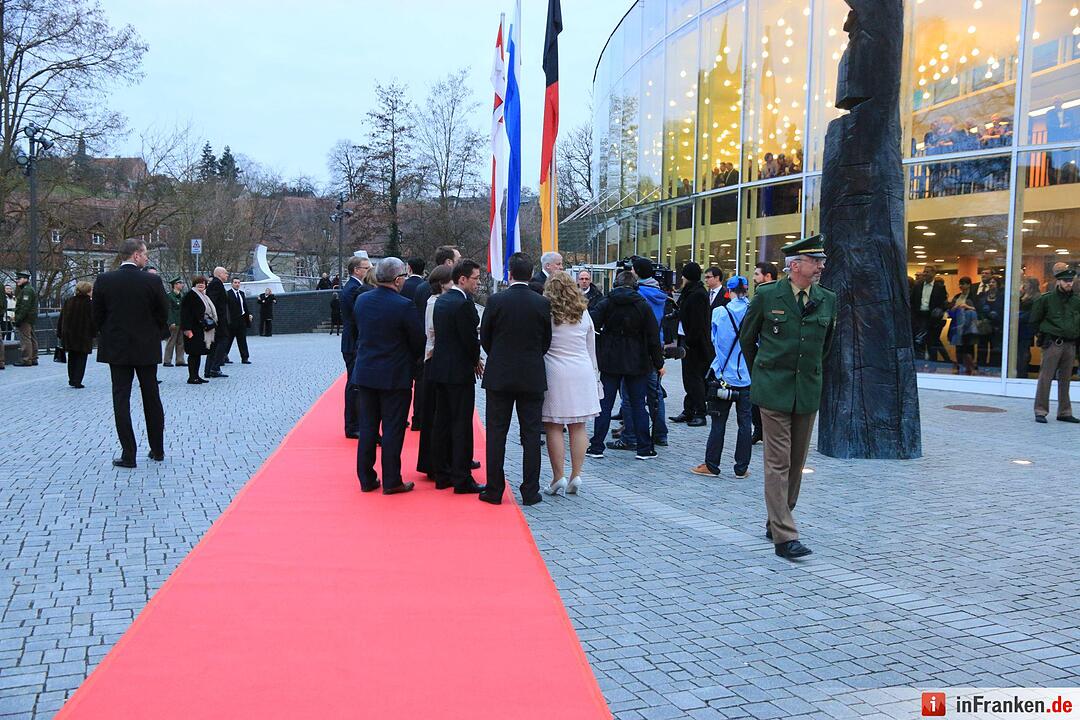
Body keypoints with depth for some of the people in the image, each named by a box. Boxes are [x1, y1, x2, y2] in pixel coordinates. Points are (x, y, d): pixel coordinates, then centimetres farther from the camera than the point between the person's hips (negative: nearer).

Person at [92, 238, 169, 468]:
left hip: (116, 348, 0)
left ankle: (128, 454, 2)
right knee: (152, 398, 12)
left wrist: (108, 337, 15)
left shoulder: (104, 280, -5)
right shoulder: (152, 281, -9)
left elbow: (97, 315, 0)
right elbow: (163, 315, -3)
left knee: (121, 399, 3)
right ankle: (157, 449, 20)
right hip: (147, 349, 0)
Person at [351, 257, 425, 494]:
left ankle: (366, 479, 19)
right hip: (394, 376, -5)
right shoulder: (403, 305, -17)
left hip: (365, 373, 5)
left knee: (367, 427, 13)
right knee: (392, 429, 3)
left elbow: (359, 332, 11)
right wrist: (411, 360, 11)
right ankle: (391, 481, 9)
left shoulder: (361, 300, 0)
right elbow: (419, 341, -9)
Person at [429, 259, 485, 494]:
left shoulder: (441, 300, 10)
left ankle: (442, 475, 19)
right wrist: (476, 360, 4)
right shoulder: (463, 303, -17)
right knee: (461, 426, -3)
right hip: (459, 371, -9)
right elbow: (470, 338, -17)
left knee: (442, 422, 13)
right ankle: (462, 480, 1)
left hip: (440, 368, 9)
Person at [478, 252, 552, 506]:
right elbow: (546, 342, 4)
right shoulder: (542, 304, -4)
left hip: (499, 377, -1)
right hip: (533, 377, 1)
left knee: (496, 434, 7)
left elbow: (484, 338, 1)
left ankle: (494, 490, 10)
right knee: (531, 435, 6)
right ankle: (530, 492, 9)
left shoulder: (495, 301, -8)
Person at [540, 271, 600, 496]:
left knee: (554, 428, 1)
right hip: (582, 373, 4)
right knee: (578, 427, 8)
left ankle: (558, 477, 0)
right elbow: (591, 348, 14)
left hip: (555, 373, -4)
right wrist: (593, 373, 23)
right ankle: (576, 475, 8)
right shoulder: (583, 313, 8)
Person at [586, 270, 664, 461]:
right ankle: (644, 448, 9)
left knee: (605, 404, 6)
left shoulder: (606, 304, -2)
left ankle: (596, 447, 7)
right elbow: (653, 337, -3)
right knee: (638, 405, 7)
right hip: (637, 363, 0)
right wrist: (659, 363, 3)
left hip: (610, 361, 0)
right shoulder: (643, 305, -3)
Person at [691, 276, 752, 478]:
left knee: (718, 422, 5)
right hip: (747, 376, 1)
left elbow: (714, 340, 4)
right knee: (745, 422, 7)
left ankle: (711, 465, 10)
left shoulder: (719, 312, -6)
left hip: (724, 375, -1)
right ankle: (741, 468, 11)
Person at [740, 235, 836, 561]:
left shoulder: (828, 300, 5)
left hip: (808, 391, 5)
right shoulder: (767, 296, -6)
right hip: (773, 389, -4)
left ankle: (776, 522, 27)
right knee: (778, 462, -6)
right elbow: (746, 337, 8)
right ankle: (784, 536, -6)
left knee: (797, 462, 11)